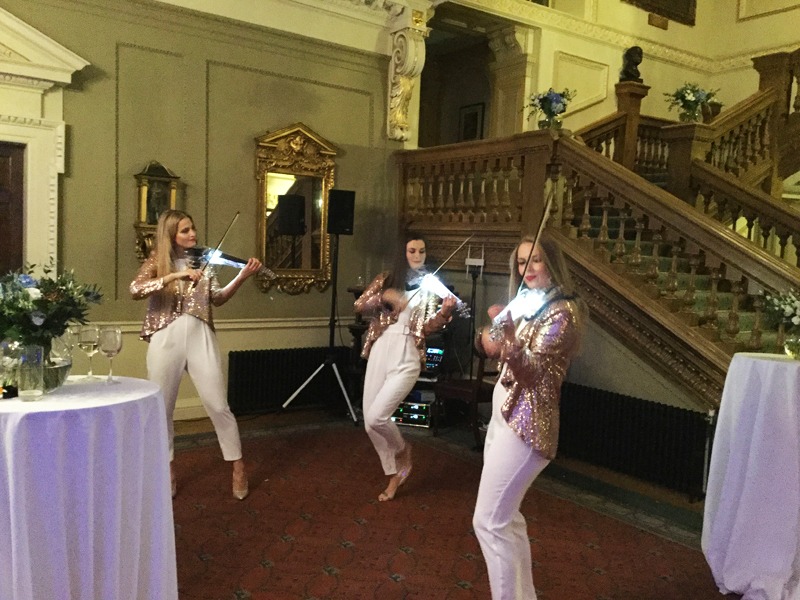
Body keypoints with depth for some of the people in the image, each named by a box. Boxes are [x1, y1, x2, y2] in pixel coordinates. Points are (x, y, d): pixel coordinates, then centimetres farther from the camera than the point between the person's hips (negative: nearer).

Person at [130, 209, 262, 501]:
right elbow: (135, 290, -14)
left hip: (199, 337, 0)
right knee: (162, 408, 9)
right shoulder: (156, 261, 3)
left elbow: (218, 299, 1)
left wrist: (242, 277, -13)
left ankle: (238, 466, 13)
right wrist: (175, 275, -23)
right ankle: (168, 469, 28)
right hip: (166, 340, 0)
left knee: (218, 406, -1)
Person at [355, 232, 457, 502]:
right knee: (370, 423, 5)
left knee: (376, 417, -16)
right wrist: (385, 297, -15)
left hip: (407, 358, -4)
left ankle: (402, 449, 16)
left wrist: (445, 312, -26)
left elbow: (428, 327, -7)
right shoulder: (387, 279, 9)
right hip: (379, 353, 4)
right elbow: (359, 305, 1)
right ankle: (394, 474, 26)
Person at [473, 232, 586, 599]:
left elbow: (533, 368, -24)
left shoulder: (562, 310, -13)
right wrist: (490, 337, -6)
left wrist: (508, 335, -41)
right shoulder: (528, 304, 14)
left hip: (525, 424, -9)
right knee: (506, 518, 16)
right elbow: (490, 347, 15)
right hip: (504, 416, 9)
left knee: (489, 522, -7)